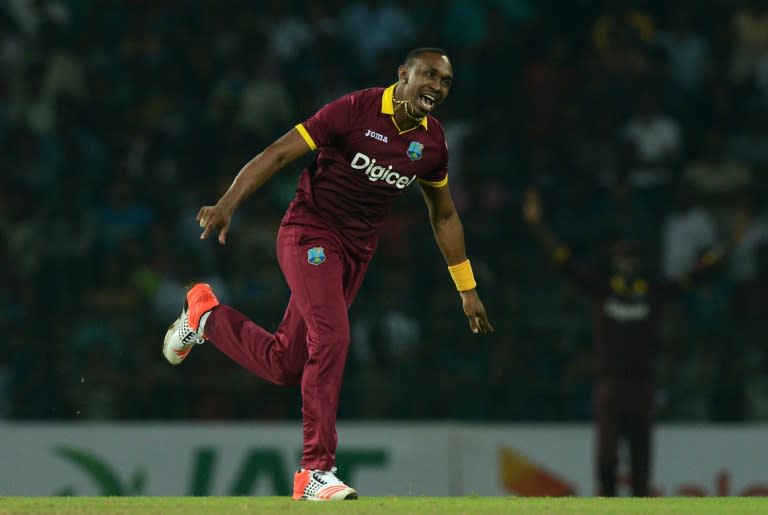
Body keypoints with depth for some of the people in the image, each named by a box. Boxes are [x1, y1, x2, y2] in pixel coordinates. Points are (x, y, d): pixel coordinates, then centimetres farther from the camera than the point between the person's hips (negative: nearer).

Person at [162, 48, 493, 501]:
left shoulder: (432, 141, 3)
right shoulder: (356, 110, -16)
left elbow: (444, 215, 17)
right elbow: (278, 154, -17)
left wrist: (467, 288, 18)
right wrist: (228, 205, -29)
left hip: (358, 252, 6)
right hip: (310, 234, -6)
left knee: (284, 365, 5)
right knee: (331, 337, -23)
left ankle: (206, 314, 33)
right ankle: (316, 472, -15)